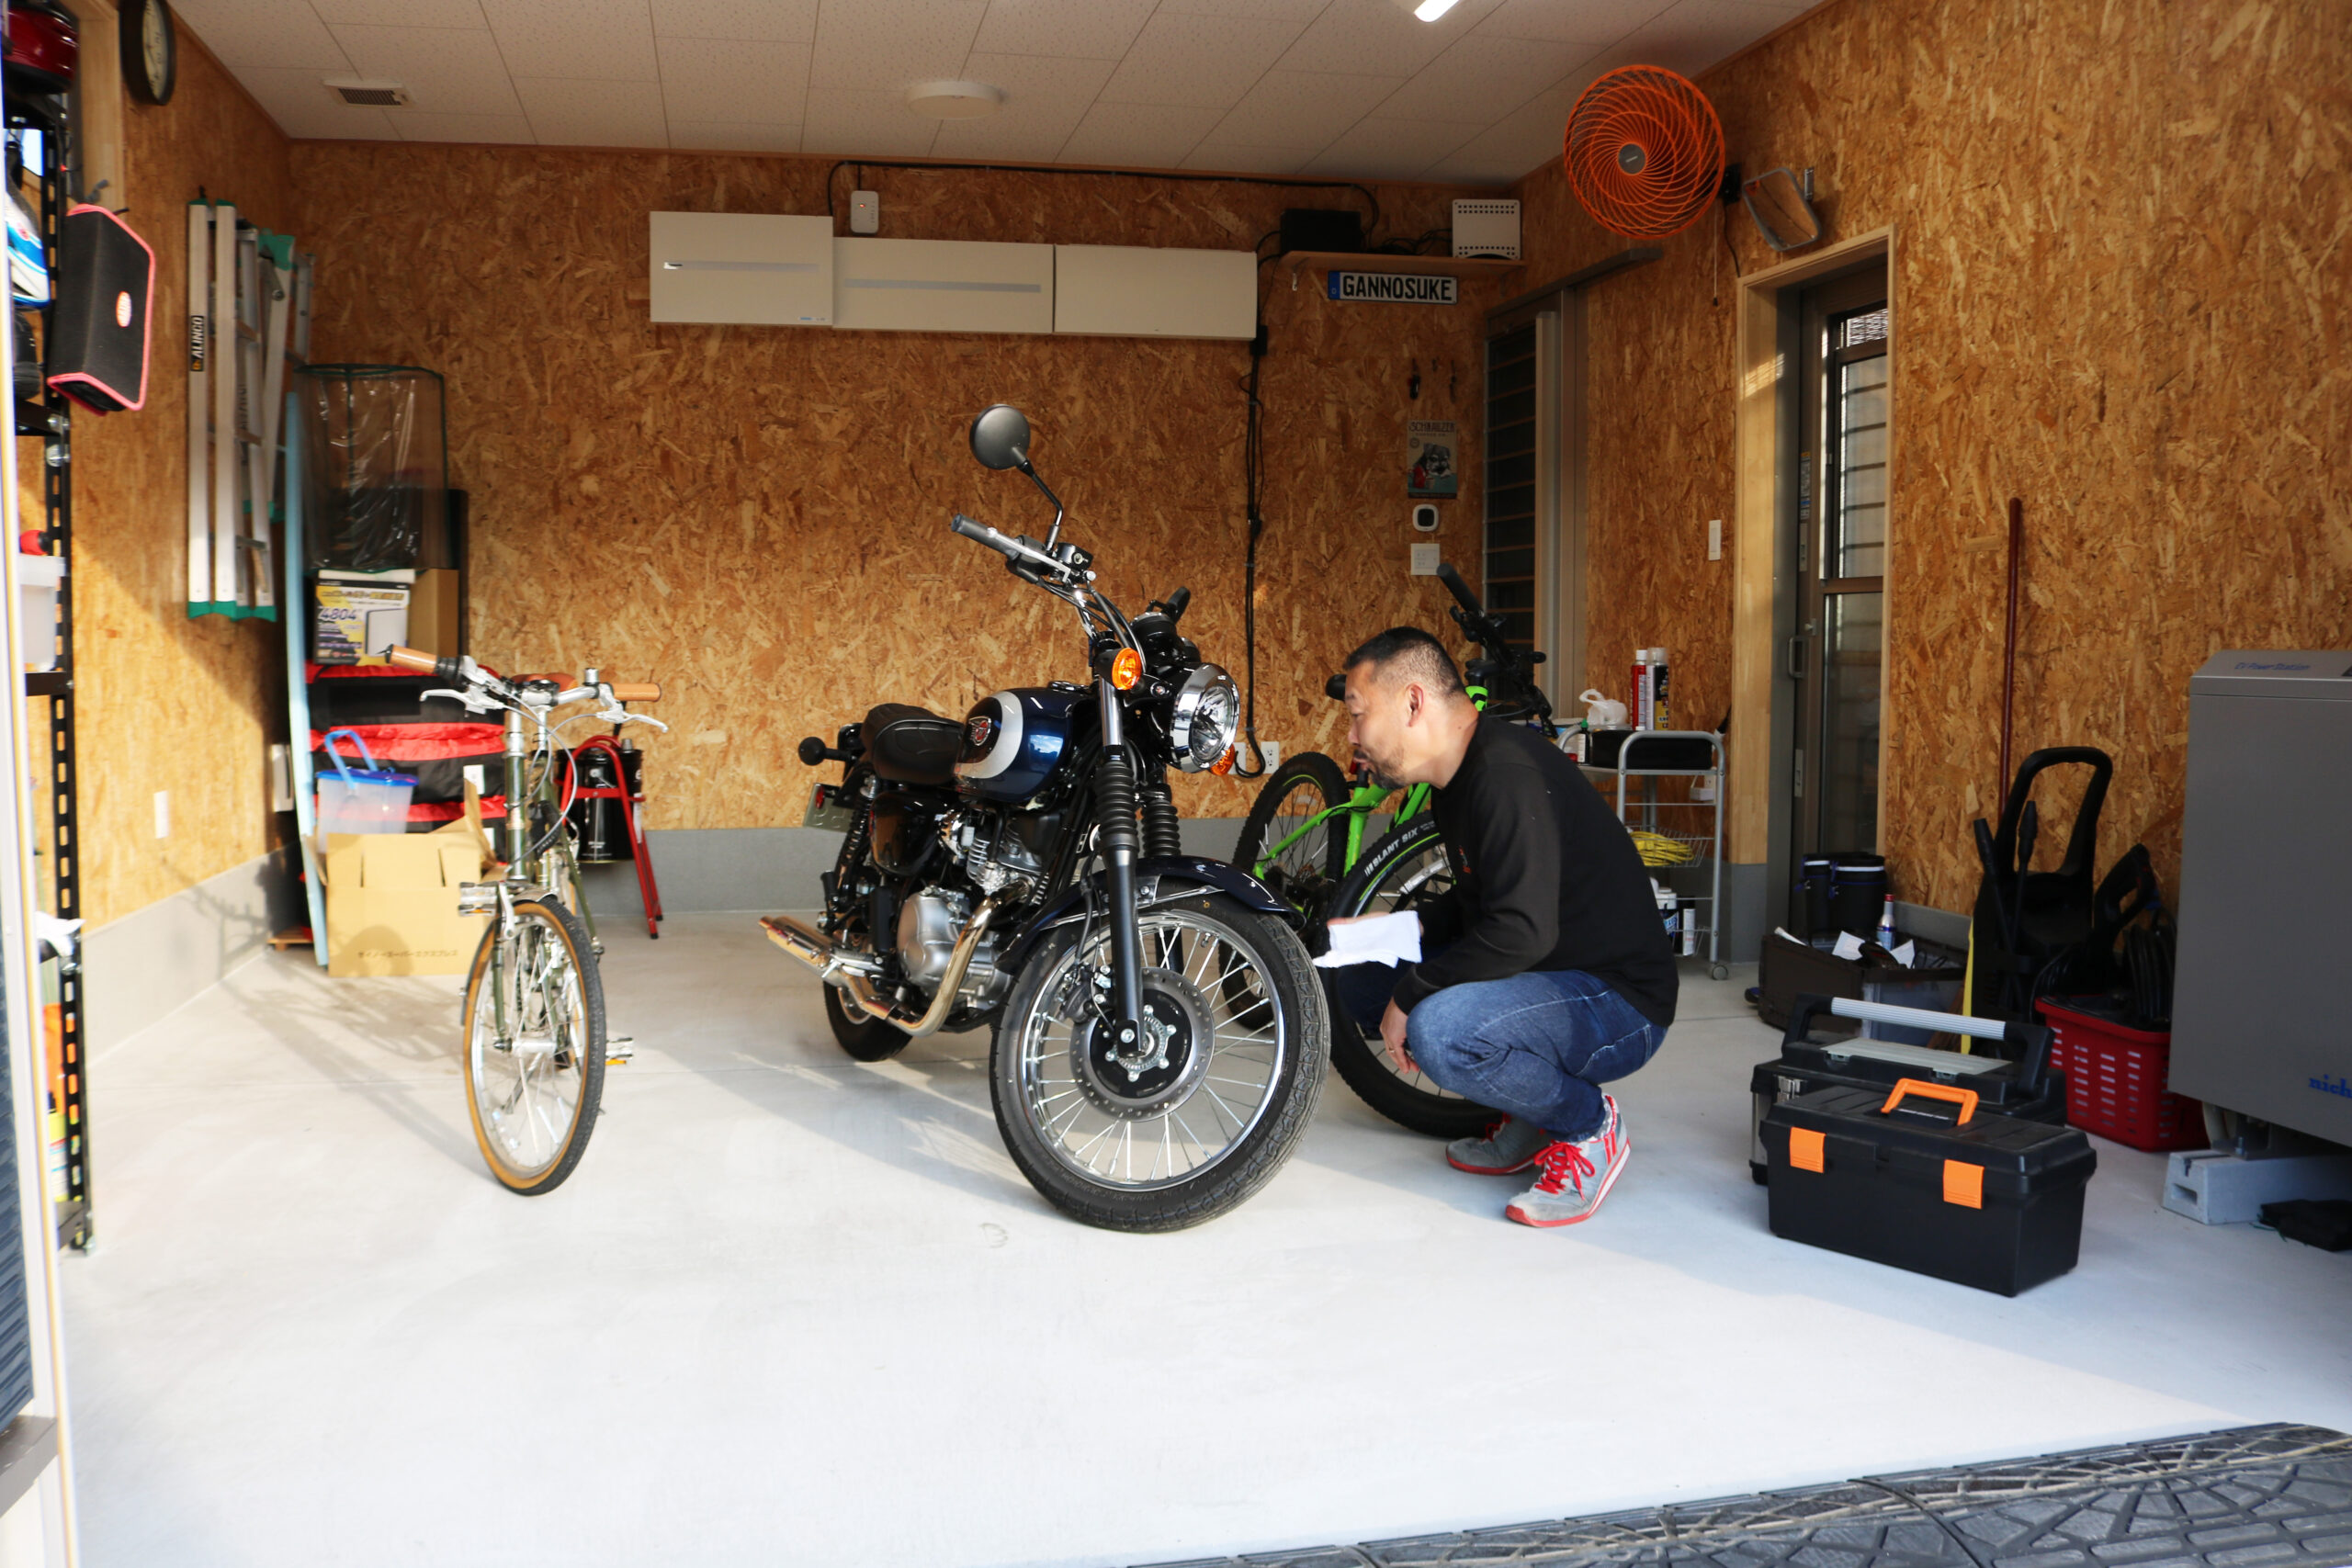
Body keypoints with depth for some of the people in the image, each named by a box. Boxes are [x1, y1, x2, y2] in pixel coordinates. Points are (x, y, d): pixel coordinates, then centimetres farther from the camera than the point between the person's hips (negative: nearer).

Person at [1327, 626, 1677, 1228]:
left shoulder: (1509, 776, -24)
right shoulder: (1464, 776, 9)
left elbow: (1520, 931, -32)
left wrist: (1410, 997, -22)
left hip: (1617, 1003, -10)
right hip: (1548, 978, 10)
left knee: (1440, 1029, -34)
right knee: (1359, 976, 6)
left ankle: (1588, 1123, -5)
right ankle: (1528, 1118, 11)